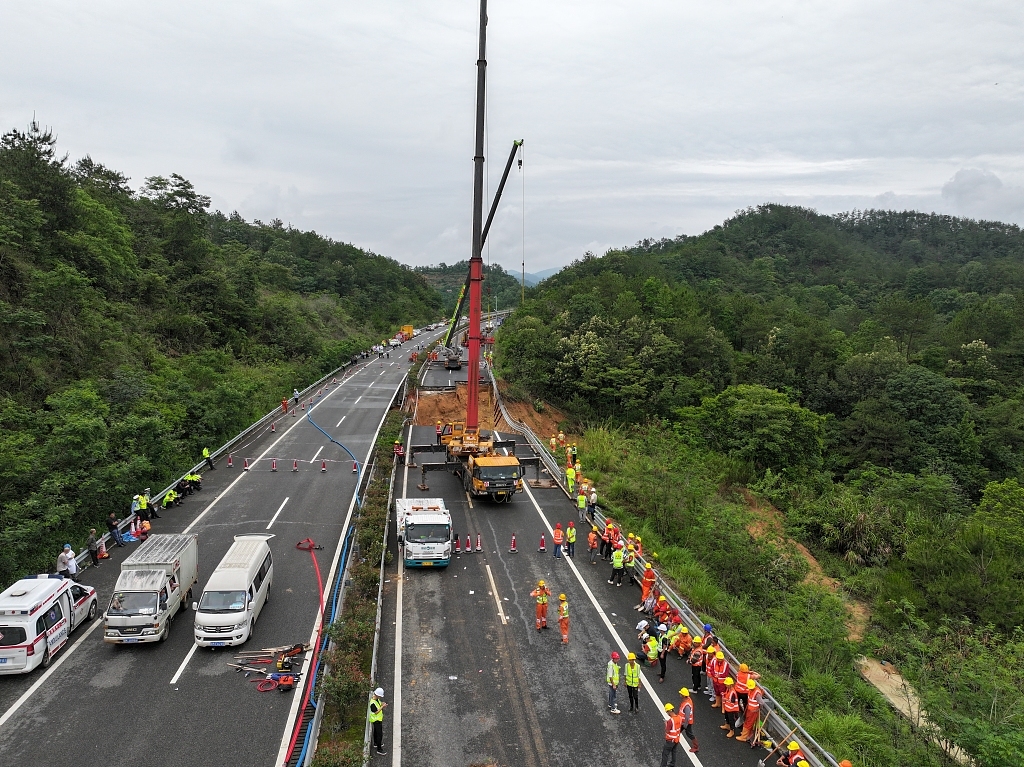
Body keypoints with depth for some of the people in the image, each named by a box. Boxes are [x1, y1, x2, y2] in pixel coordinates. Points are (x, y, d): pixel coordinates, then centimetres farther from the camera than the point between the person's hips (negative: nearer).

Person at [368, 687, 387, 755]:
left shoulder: (377, 699, -4)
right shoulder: (373, 703, -33)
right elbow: (376, 712, -27)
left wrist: (382, 704, -8)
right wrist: (382, 707, -27)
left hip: (378, 719, 10)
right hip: (376, 720, -10)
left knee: (376, 732, 26)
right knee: (379, 734, -4)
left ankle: (376, 744, 45)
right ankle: (379, 749, 5)